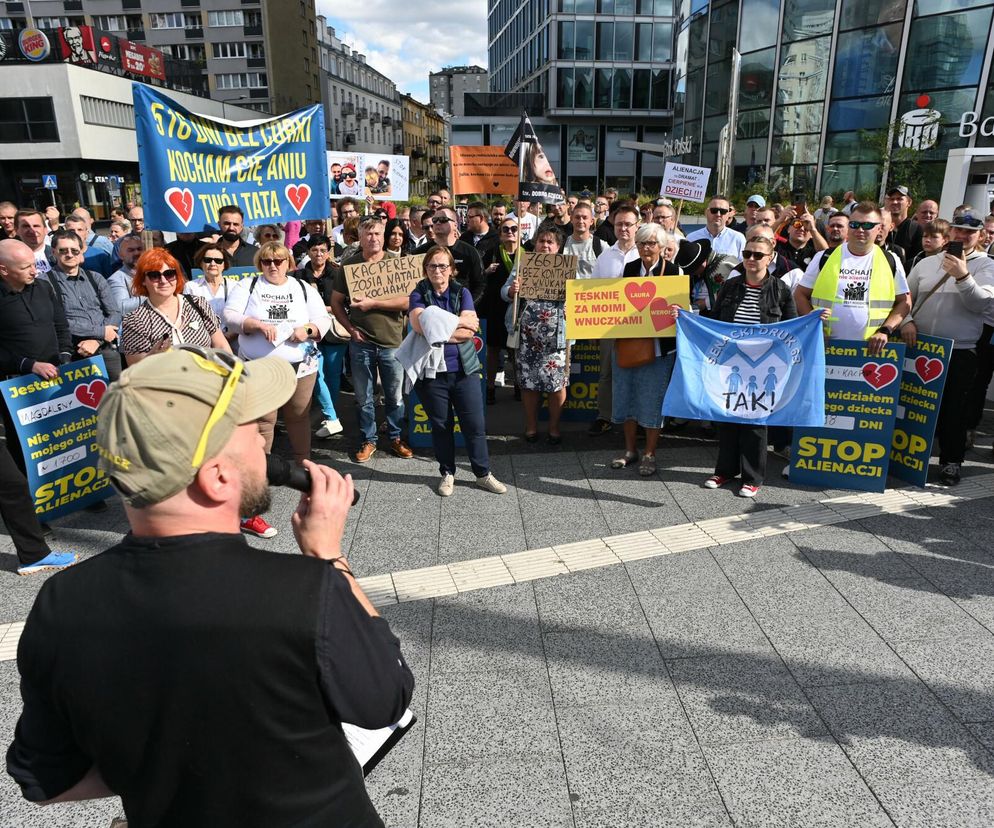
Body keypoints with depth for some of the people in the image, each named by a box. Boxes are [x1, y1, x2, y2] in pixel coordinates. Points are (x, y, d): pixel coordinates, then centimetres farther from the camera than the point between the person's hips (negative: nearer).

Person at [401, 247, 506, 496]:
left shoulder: (462, 293, 5)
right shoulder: (418, 295, 3)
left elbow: (470, 332, -7)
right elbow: (419, 325, -17)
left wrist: (437, 327, -11)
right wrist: (460, 321, -13)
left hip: (464, 368, 1)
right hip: (432, 370, -1)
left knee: (475, 424, 3)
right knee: (441, 425, 10)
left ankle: (483, 473, 17)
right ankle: (447, 473, 26)